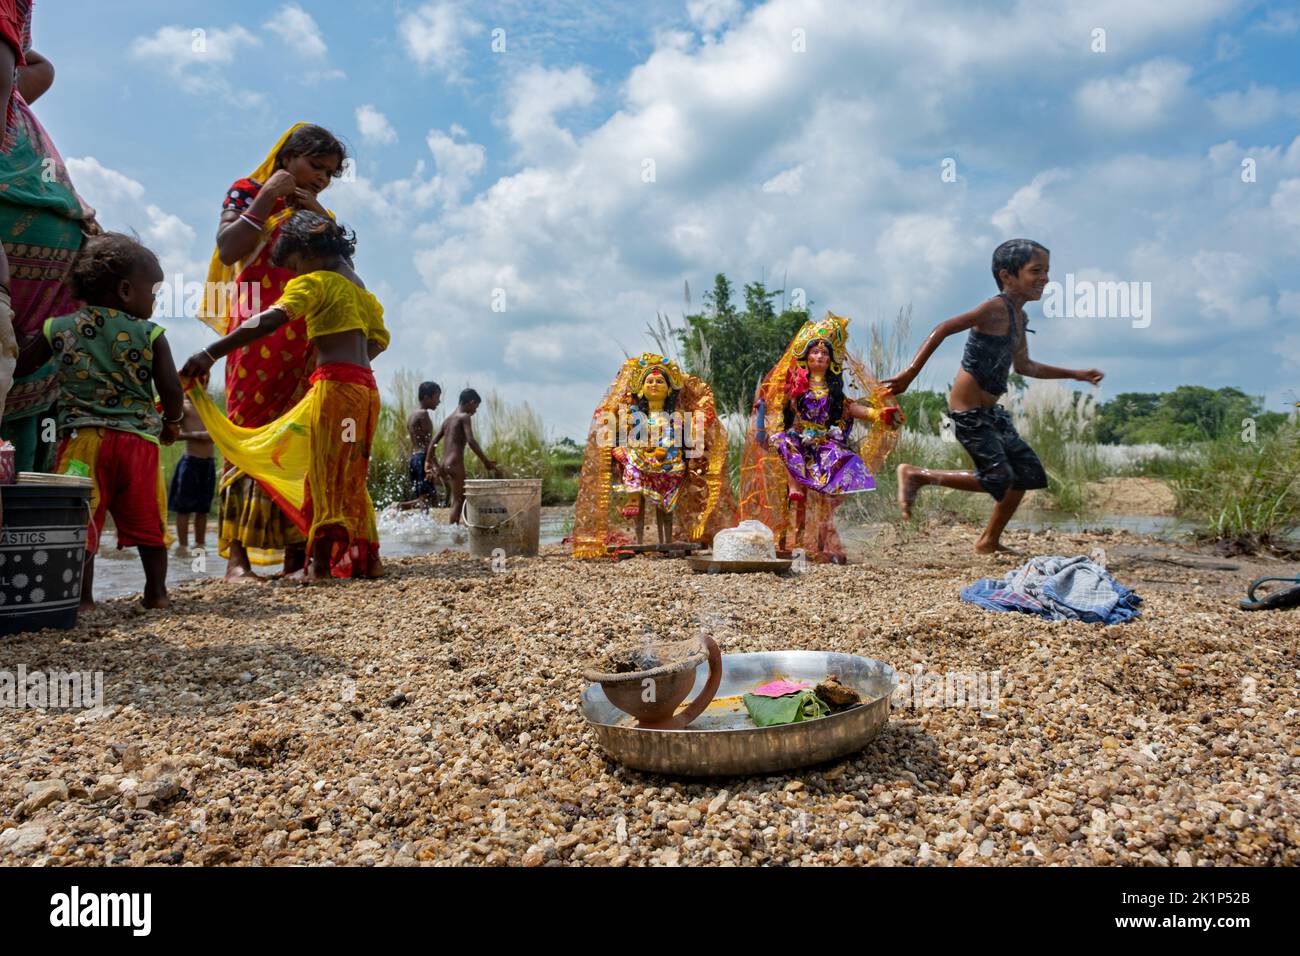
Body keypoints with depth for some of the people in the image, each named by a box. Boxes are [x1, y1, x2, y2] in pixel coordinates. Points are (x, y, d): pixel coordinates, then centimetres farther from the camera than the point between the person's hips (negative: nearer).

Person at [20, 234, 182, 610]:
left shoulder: (59, 329, 7)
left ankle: (83, 595, 3)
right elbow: (170, 389, 0)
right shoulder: (149, 335, 1)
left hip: (82, 438, 1)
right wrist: (172, 422, 18)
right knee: (147, 520, 9)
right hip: (138, 440, 0)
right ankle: (156, 591, 14)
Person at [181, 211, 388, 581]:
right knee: (349, 477, 14)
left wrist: (211, 353, -21)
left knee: (324, 474, -4)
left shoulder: (315, 282, -3)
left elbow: (270, 321, -18)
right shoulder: (361, 290, 20)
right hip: (366, 389, 8)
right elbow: (379, 339, 30)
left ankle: (320, 564, -4)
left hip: (335, 385, -8)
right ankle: (366, 558, 17)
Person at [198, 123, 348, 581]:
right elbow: (227, 249, -5)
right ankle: (237, 555, -13)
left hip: (308, 341, 5)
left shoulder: (321, 215, 25)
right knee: (249, 431, -11)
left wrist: (321, 219, 6)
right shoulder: (248, 192, 11)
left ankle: (296, 549, -2)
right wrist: (266, 200, -3)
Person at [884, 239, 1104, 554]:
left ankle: (990, 540, 24)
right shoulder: (997, 309, -16)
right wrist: (910, 373, -31)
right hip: (968, 412, -10)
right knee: (997, 478, -11)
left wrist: (1075, 374, 27)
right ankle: (916, 475, 1)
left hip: (990, 411, 10)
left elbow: (1024, 366, 26)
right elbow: (942, 329, -24)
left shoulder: (1019, 317, 13)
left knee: (1028, 471, 13)